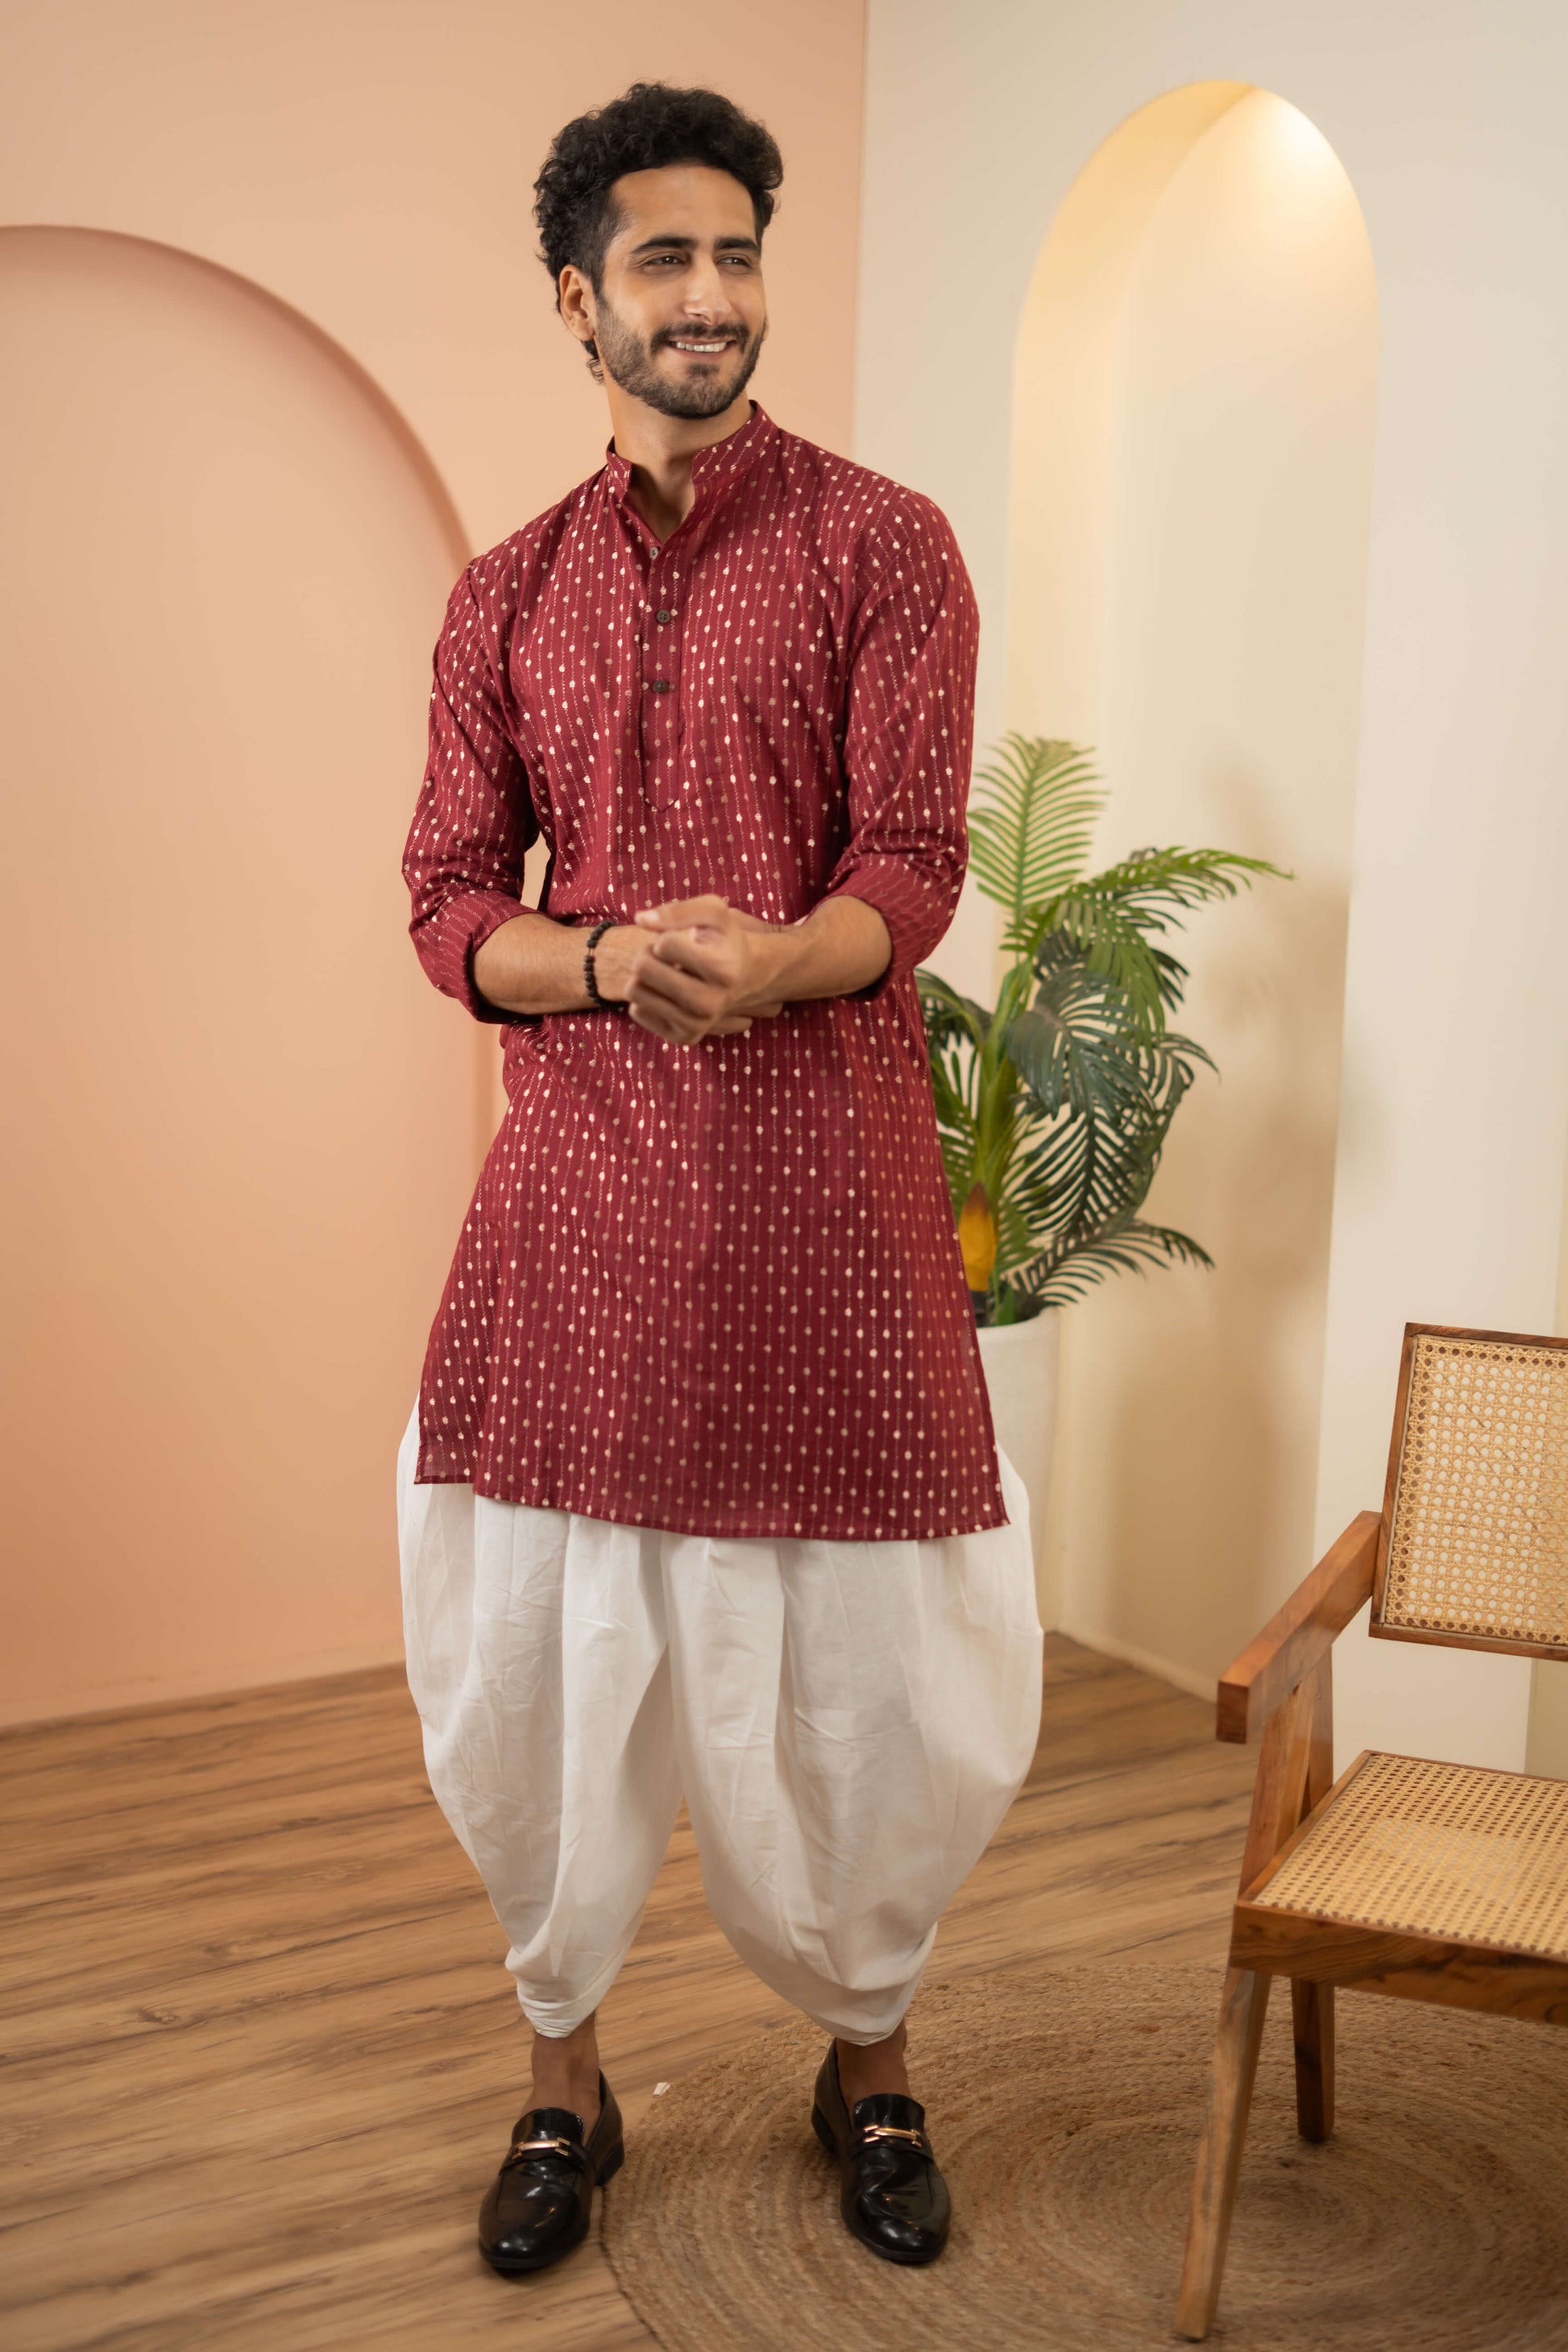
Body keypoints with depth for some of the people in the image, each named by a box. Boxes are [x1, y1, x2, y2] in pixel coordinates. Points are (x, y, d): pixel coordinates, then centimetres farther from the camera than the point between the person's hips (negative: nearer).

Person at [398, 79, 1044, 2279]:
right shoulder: (509, 592, 12)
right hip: (578, 1185, 3)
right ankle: (564, 2077, 30)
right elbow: (449, 901, 6)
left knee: (874, 1663, 5)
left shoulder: (881, 545, 3)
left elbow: (912, 875, -5)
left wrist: (760, 963, -26)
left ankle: (871, 2058, 31)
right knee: (535, 1648, 7)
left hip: (823, 1188, -2)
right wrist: (612, 960, -15)